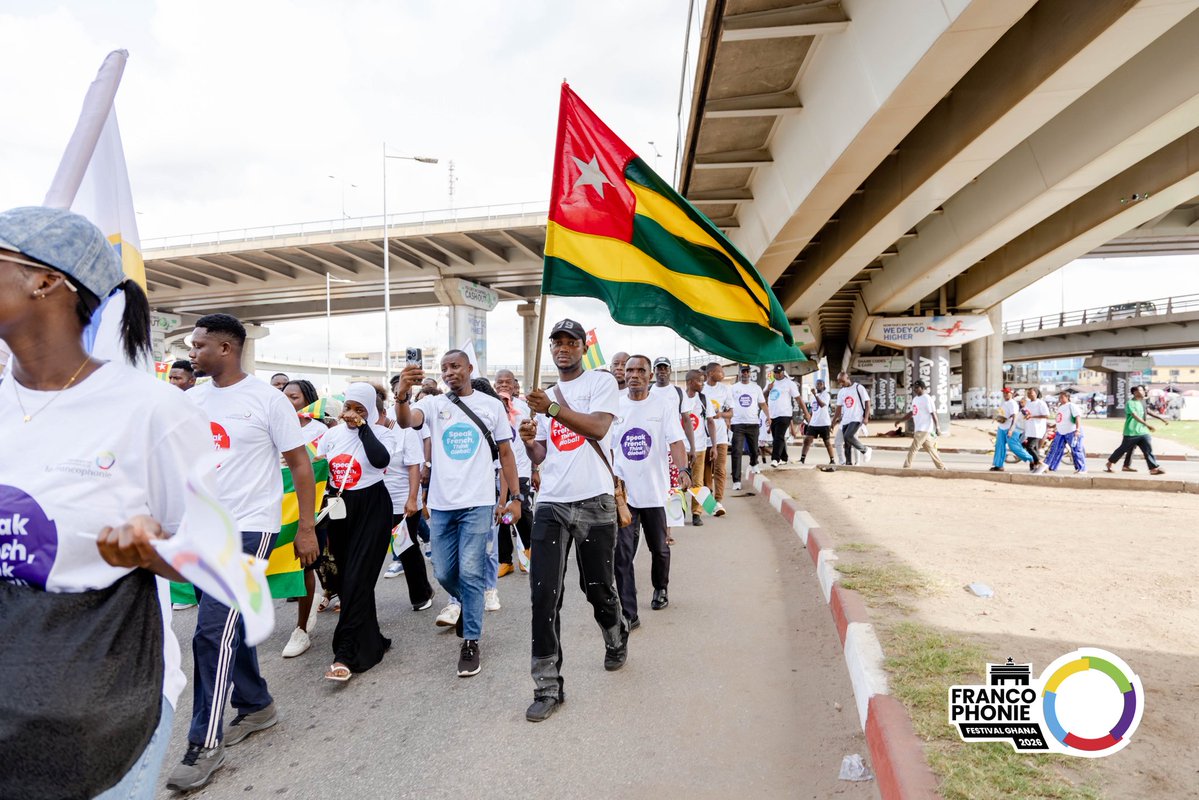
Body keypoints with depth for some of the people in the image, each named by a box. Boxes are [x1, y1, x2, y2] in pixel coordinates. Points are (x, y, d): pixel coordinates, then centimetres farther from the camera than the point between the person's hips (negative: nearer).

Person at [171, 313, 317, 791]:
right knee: (230, 626, 16)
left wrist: (306, 528, -9)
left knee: (213, 633, -8)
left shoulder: (266, 399, -9)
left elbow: (300, 464, -7)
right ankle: (256, 706, 34)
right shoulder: (189, 400, 8)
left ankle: (206, 744, 6)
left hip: (248, 529, -6)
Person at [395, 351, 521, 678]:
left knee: (470, 573, -5)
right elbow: (406, 421, -18)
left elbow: (505, 453, 7)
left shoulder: (492, 405, 3)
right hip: (442, 503, 3)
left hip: (478, 503, -2)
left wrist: (516, 497, 2)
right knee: (443, 573, 12)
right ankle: (467, 606, 43)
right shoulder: (433, 404, 4)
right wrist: (401, 396, -41)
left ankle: (471, 642, 10)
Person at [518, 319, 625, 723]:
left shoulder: (601, 382, 1)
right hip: (551, 503, 4)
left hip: (594, 501, -4)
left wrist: (553, 409, -23)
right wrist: (529, 441, -4)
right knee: (544, 593, -5)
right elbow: (540, 456, 17)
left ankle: (616, 641, 41)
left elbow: (598, 427, -16)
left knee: (598, 587, 9)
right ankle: (547, 687, 4)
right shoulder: (547, 395, 18)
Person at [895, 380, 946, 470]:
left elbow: (933, 414, -16)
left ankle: (906, 467, -10)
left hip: (924, 429, -9)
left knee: (913, 449, -11)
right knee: (931, 450, 14)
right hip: (918, 429, 9)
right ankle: (941, 467, 22)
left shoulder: (927, 399, -12)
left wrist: (937, 428, -21)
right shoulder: (915, 399, 14)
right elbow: (912, 413, 23)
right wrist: (900, 422, 17)